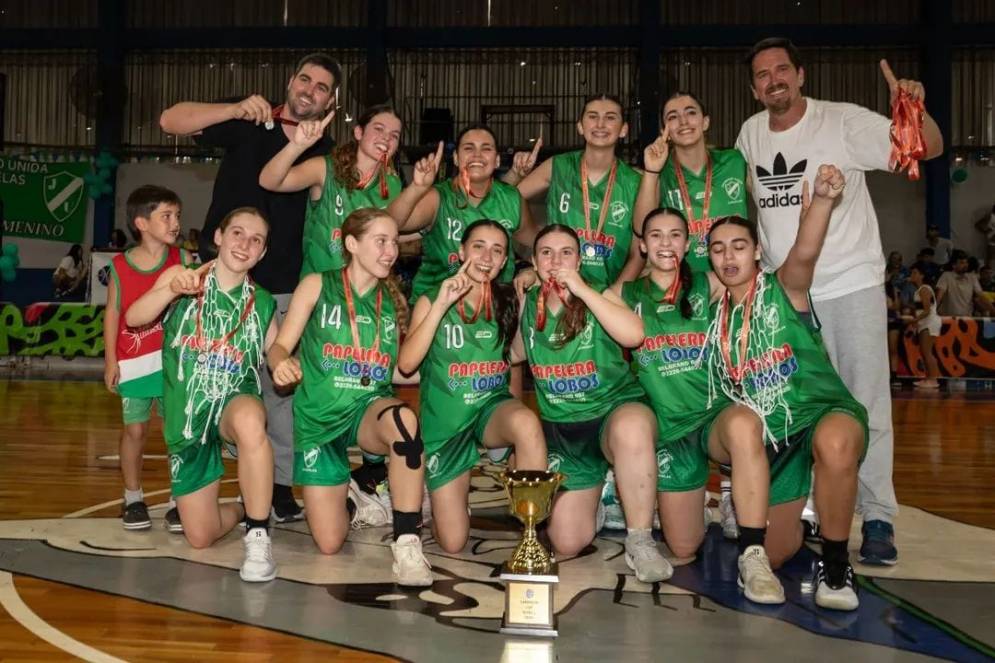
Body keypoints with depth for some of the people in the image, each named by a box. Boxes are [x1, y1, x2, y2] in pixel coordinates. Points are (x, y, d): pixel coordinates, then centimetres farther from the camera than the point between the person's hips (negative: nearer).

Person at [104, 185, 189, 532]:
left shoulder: (182, 260, -2)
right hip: (134, 362, 0)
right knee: (134, 430, 7)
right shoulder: (120, 266, -3)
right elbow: (113, 313, 1)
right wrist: (110, 360, 0)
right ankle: (133, 499, 23)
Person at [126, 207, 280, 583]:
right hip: (187, 418, 1)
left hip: (234, 401, -1)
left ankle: (259, 536, -27)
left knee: (250, 420, -42)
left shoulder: (262, 303, 3)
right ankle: (245, 509, 36)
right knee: (200, 537, 2)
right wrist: (171, 289, -35)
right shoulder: (182, 277, -1)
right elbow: (133, 318, -16)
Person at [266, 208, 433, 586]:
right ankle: (352, 496, 33)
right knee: (329, 544, -4)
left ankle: (407, 545, -30)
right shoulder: (317, 286, -1)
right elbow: (280, 347, -3)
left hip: (369, 410, 1)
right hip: (319, 416, -1)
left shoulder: (394, 300, 7)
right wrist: (282, 365, -25)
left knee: (403, 419, -40)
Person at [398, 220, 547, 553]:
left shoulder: (509, 300, 1)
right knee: (452, 543, 0)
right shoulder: (431, 300, -6)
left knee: (527, 423, -38)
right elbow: (406, 364, -19)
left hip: (493, 408, 1)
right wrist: (441, 305, -25)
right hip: (445, 422, -1)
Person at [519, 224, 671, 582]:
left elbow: (633, 334, -24)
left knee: (632, 428, -43)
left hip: (615, 408, -3)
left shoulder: (599, 296, -5)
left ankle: (640, 542, -25)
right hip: (561, 428, 3)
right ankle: (594, 493, 33)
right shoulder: (527, 304, 5)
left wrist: (581, 289, -22)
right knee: (567, 543, -3)